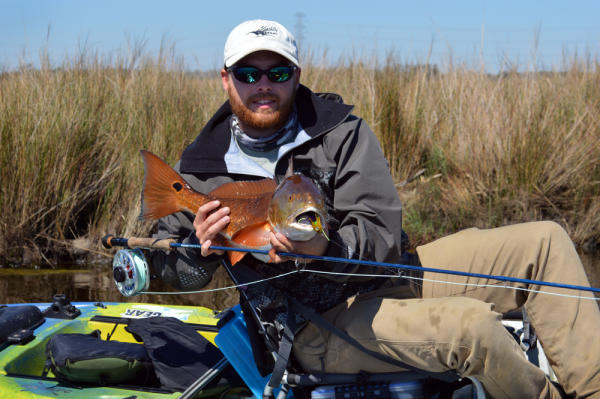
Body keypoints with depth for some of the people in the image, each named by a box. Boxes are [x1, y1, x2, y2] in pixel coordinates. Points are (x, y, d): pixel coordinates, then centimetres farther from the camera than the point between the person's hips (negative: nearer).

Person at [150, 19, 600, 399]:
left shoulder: (340, 130, -1)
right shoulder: (199, 171, -2)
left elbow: (382, 233, -10)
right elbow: (168, 272, 5)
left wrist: (327, 248, -33)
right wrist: (200, 250, -20)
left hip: (384, 276, 5)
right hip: (318, 323, -4)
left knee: (542, 242, -5)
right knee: (471, 324, -33)